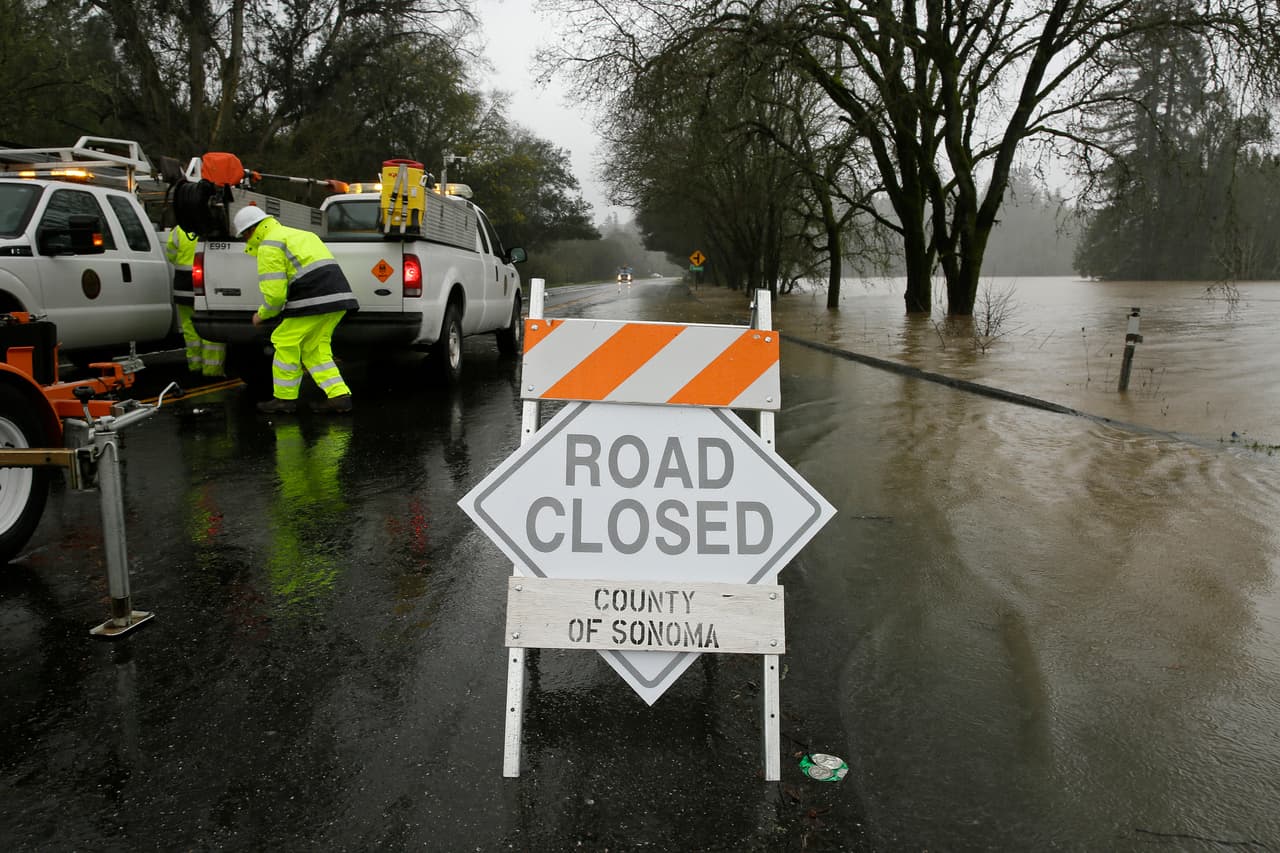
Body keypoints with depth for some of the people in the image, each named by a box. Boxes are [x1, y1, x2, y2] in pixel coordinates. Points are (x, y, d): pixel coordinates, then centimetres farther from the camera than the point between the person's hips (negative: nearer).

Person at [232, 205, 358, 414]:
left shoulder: (269, 246, -1)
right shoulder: (297, 234, 30)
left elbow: (275, 293, -9)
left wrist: (262, 315, 10)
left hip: (313, 300, -9)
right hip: (339, 296, 9)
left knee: (286, 342, 5)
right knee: (315, 349, 16)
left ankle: (284, 398, 12)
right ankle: (340, 395, 7)